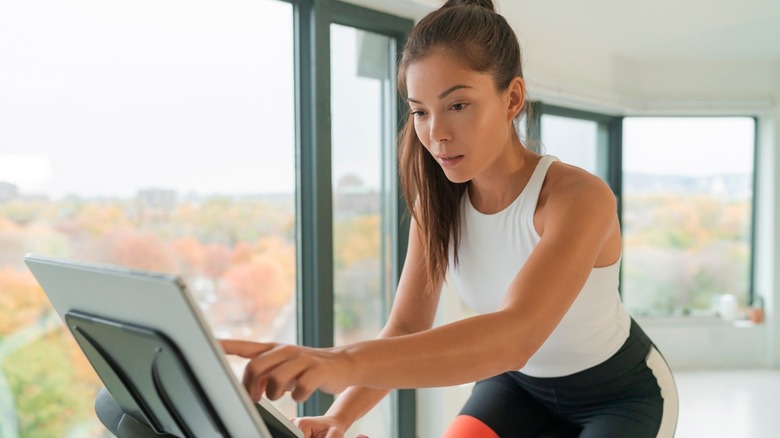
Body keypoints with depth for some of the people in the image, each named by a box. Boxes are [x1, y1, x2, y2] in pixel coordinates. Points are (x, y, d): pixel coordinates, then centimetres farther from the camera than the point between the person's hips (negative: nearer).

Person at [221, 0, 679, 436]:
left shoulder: (579, 196, -33)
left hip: (623, 392, -3)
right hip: (520, 381, 4)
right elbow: (406, 328, -18)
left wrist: (348, 362, -63)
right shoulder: (438, 202, -15)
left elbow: (514, 334, -49)